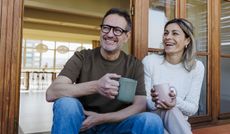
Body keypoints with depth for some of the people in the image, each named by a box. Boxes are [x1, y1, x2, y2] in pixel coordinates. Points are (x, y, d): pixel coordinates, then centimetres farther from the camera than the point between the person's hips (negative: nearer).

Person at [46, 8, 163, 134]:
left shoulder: (135, 65, -3)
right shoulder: (82, 57, -7)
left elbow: (140, 105, -11)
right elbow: (51, 93, -20)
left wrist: (101, 118, -22)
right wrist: (95, 86, -34)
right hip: (82, 123, 1)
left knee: (152, 120, -27)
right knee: (65, 103, -30)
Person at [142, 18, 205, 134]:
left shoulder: (196, 67, -4)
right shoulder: (149, 61, -10)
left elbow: (193, 108, -5)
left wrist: (176, 102, -28)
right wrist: (153, 102, -31)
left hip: (179, 124, 2)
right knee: (171, 111, -32)